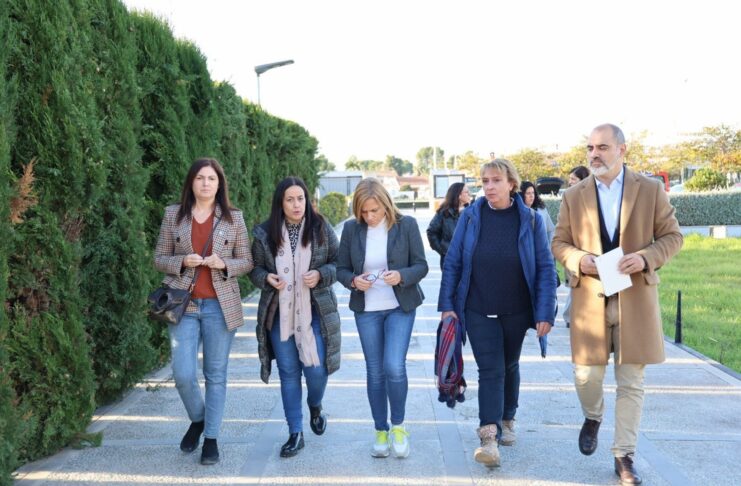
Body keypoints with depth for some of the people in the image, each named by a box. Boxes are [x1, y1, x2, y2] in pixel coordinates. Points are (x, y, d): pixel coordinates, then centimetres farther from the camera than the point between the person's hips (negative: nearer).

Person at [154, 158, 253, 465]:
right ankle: (197, 420, 27)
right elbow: (159, 259, 7)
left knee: (216, 375, 4)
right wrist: (182, 262, -13)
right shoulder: (173, 215, 5)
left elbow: (247, 261, 6)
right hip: (184, 304, 1)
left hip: (220, 305, -1)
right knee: (183, 375, -3)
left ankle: (211, 438, 18)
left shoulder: (233, 218, 3)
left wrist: (224, 264, -14)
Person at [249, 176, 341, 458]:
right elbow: (255, 268, 8)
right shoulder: (265, 233, 0)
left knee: (316, 369, -2)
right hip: (280, 313, 1)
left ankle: (315, 406, 34)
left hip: (315, 311, -1)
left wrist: (321, 274, -15)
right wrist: (266, 278, -13)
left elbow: (338, 263, 4)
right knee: (288, 372, 7)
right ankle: (295, 433, 18)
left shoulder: (322, 229, -2)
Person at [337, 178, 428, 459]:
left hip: (400, 307, -2)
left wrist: (401, 276, -23)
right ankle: (381, 431, 24)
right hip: (366, 309, 2)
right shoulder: (351, 229, -2)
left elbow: (421, 266, -3)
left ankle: (398, 426, 11)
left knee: (394, 367, -14)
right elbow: (342, 269, 5)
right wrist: (354, 281, -16)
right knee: (375, 372, 8)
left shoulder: (406, 225, -6)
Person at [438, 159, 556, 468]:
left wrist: (545, 314, -13)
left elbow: (546, 268, -8)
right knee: (490, 370, -6)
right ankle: (489, 437, -5)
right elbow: (452, 263, -2)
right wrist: (447, 305, -6)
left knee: (509, 366, 17)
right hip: (479, 311, -1)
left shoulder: (530, 220, -8)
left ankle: (507, 420, 38)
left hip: (516, 311, 1)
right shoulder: (470, 216, -6)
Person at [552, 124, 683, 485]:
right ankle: (592, 417, 37)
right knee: (587, 375, 3)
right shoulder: (573, 197, 6)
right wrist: (579, 260, -13)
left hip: (635, 299, -1)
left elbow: (672, 236, 4)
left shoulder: (651, 190, 2)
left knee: (631, 382, 4)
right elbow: (559, 243, 9)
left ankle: (624, 456, 17)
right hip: (589, 298, 1)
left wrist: (646, 258, -16)